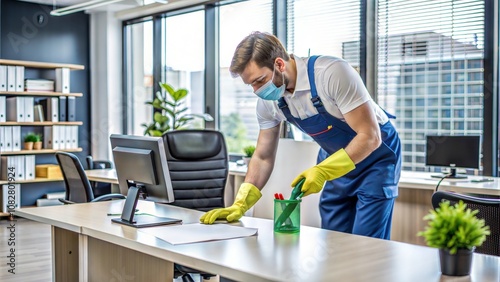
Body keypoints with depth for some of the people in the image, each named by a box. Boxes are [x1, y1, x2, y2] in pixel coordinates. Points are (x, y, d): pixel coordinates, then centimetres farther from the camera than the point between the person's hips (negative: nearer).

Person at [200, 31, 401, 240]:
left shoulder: (332, 74, -31)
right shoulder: (268, 101, -11)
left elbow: (370, 136, -27)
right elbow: (263, 157, -1)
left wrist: (322, 171, -33)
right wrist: (239, 205, -9)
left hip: (376, 154, -5)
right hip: (336, 161, 6)